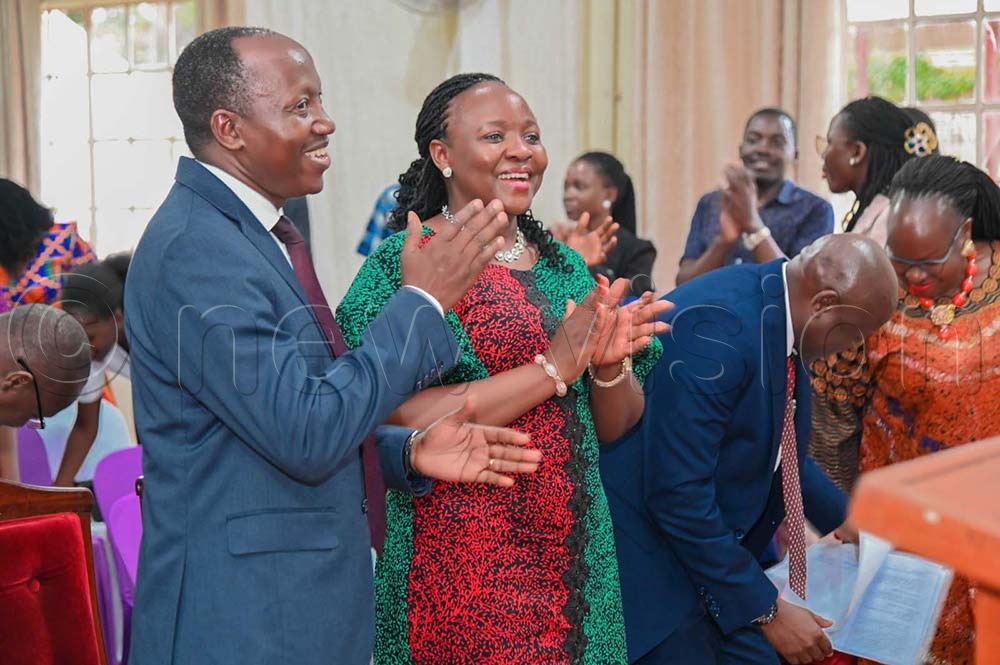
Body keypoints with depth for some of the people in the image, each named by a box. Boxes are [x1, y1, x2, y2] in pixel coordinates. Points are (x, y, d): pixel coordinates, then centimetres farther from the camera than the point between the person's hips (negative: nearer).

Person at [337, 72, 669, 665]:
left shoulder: (563, 266, 9)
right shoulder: (407, 262, -9)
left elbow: (614, 426, 11)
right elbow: (412, 421, -20)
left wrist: (611, 364, -10)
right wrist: (554, 366, -20)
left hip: (573, 547, 6)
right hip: (461, 557, -6)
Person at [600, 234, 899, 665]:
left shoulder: (777, 305, 0)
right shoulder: (717, 326, -28)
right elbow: (677, 494, -28)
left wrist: (839, 515, 20)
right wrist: (765, 609, -21)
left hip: (715, 547, 9)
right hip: (651, 544, -9)